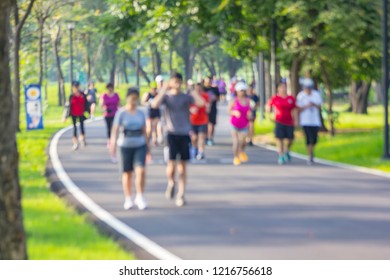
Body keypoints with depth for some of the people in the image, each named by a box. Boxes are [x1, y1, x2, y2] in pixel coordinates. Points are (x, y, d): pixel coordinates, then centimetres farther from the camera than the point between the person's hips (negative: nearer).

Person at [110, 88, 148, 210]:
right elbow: (115, 130, -14)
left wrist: (147, 146, 13)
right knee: (127, 173, 8)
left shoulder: (140, 113, 6)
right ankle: (128, 199, 20)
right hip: (125, 146, -2)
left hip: (139, 146, 2)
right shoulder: (121, 113, -6)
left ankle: (140, 197, -5)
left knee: (140, 170, -15)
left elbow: (144, 131, 12)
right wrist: (113, 145, -27)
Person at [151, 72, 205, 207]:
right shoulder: (166, 96, 2)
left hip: (184, 134, 2)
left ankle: (181, 195, 12)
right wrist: (164, 90, -15)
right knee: (172, 164, -12)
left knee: (182, 166, 5)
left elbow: (201, 103, -13)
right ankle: (171, 183, 20)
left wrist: (193, 90, -6)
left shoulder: (186, 97, 5)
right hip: (172, 134, -1)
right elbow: (155, 104, -18)